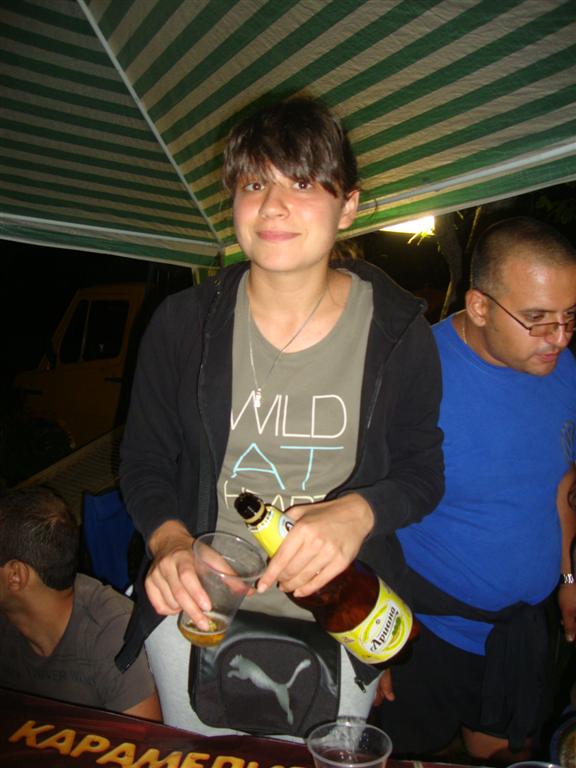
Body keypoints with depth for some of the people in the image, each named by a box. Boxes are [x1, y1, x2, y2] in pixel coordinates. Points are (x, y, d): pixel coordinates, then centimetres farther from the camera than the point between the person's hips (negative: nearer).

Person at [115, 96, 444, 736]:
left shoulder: (400, 332, -13)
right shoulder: (182, 323, -10)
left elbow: (422, 470, -4)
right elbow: (144, 460, -1)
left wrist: (358, 512, -25)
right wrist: (169, 540, -21)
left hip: (339, 615, 0)